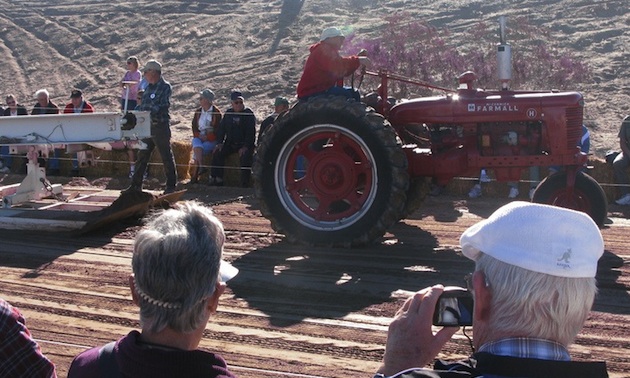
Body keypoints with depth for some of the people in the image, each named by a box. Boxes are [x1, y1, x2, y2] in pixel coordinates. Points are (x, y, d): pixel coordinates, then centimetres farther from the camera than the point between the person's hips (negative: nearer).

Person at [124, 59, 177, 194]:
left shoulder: (165, 87, -8)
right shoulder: (149, 87, 16)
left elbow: (162, 106, -20)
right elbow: (142, 106, 19)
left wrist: (149, 112, -29)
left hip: (161, 126, -8)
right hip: (147, 126, 8)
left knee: (166, 157, 1)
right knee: (142, 156, 10)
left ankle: (171, 185, 9)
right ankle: (136, 184, 18)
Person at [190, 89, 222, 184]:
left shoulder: (216, 113, -4)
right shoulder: (198, 111, 12)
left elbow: (217, 130, -7)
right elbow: (194, 127, 13)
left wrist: (207, 137, -15)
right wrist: (199, 135, -6)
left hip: (212, 140, -4)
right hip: (199, 137, 4)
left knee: (196, 151, -25)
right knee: (197, 147, -31)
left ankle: (194, 175, -14)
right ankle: (201, 167, -29)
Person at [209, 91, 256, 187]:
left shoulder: (249, 114, -4)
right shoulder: (228, 113, 12)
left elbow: (251, 132, -10)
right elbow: (222, 128, 13)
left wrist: (245, 147, -20)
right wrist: (219, 143, -1)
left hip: (245, 144, -5)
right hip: (230, 143, 5)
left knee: (245, 157, -31)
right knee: (217, 154, -16)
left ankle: (245, 184, -25)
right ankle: (216, 180, -12)